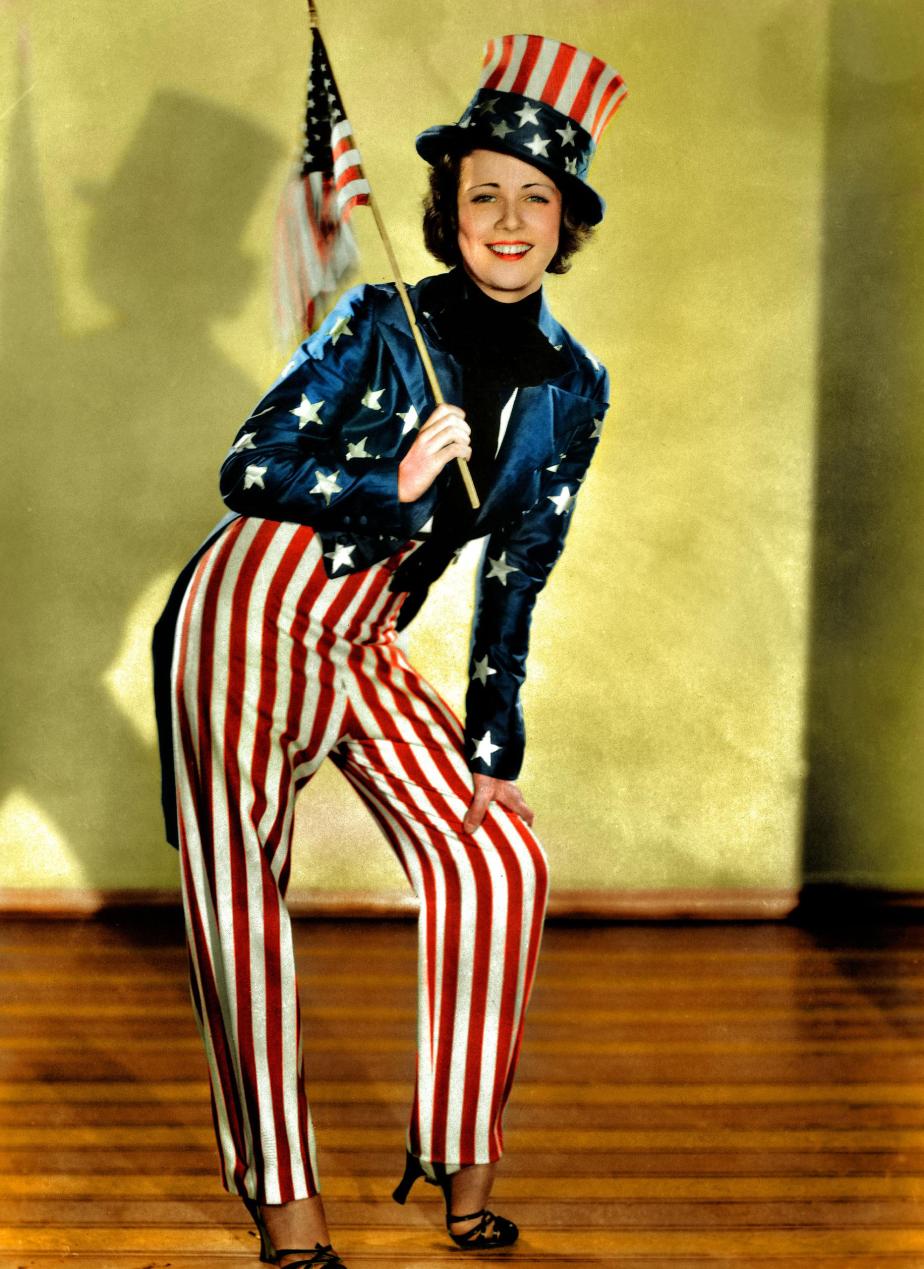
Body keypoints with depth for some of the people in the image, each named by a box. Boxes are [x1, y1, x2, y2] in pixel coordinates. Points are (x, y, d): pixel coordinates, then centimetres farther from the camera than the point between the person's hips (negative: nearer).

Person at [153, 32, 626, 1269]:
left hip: (371, 647, 4)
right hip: (250, 613, -4)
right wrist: (392, 487, -24)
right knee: (241, 897, -4)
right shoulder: (383, 325, -11)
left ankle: (464, 1169, 5)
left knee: (499, 855, -10)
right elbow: (248, 470, -11)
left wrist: (493, 750, 4)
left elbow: (516, 576, 6)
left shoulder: (573, 390, 1)